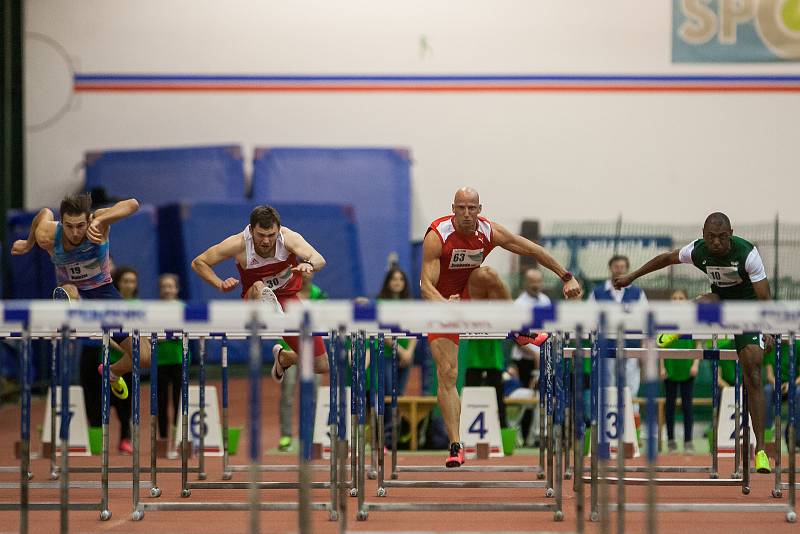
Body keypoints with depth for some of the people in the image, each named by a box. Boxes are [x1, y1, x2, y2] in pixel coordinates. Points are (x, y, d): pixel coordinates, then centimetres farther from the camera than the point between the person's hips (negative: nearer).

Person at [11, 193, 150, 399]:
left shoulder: (98, 221, -27)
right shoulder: (47, 237, -22)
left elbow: (132, 205, -44)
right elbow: (44, 213, 2)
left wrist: (99, 221, -56)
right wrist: (29, 243, 19)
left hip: (103, 290, 1)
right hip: (73, 292, -1)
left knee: (143, 357, 2)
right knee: (69, 291, -43)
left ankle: (113, 371, 31)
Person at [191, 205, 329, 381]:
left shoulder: (289, 238, -21)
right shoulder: (238, 244, -20)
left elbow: (319, 260, -35)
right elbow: (198, 263, -10)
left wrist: (309, 264, -59)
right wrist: (221, 285, -25)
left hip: (289, 299, 2)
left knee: (321, 366, 1)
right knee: (259, 287, -40)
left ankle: (283, 357, 30)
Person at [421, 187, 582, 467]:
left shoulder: (490, 232, -14)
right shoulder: (437, 236, -25)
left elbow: (532, 250, -4)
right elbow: (426, 285, -30)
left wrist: (567, 277, -5)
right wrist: (445, 306, -50)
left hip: (471, 298, 2)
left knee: (486, 275, -32)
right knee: (447, 374, -15)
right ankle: (455, 446, -13)